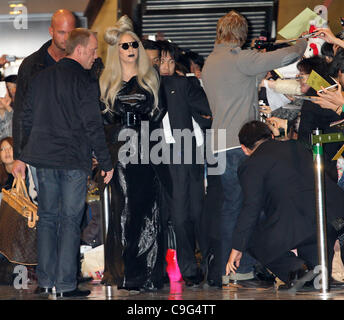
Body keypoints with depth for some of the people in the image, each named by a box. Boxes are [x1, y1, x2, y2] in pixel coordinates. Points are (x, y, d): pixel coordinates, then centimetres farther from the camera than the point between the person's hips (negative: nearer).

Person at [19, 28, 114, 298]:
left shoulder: (40, 78, 9)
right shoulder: (85, 82, -9)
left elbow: (27, 119, 13)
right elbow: (93, 126, -12)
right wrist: (106, 163, -5)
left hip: (43, 158, 5)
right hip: (74, 160, -5)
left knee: (47, 216, 12)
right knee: (70, 220, 0)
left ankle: (45, 281, 13)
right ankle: (65, 285, -1)